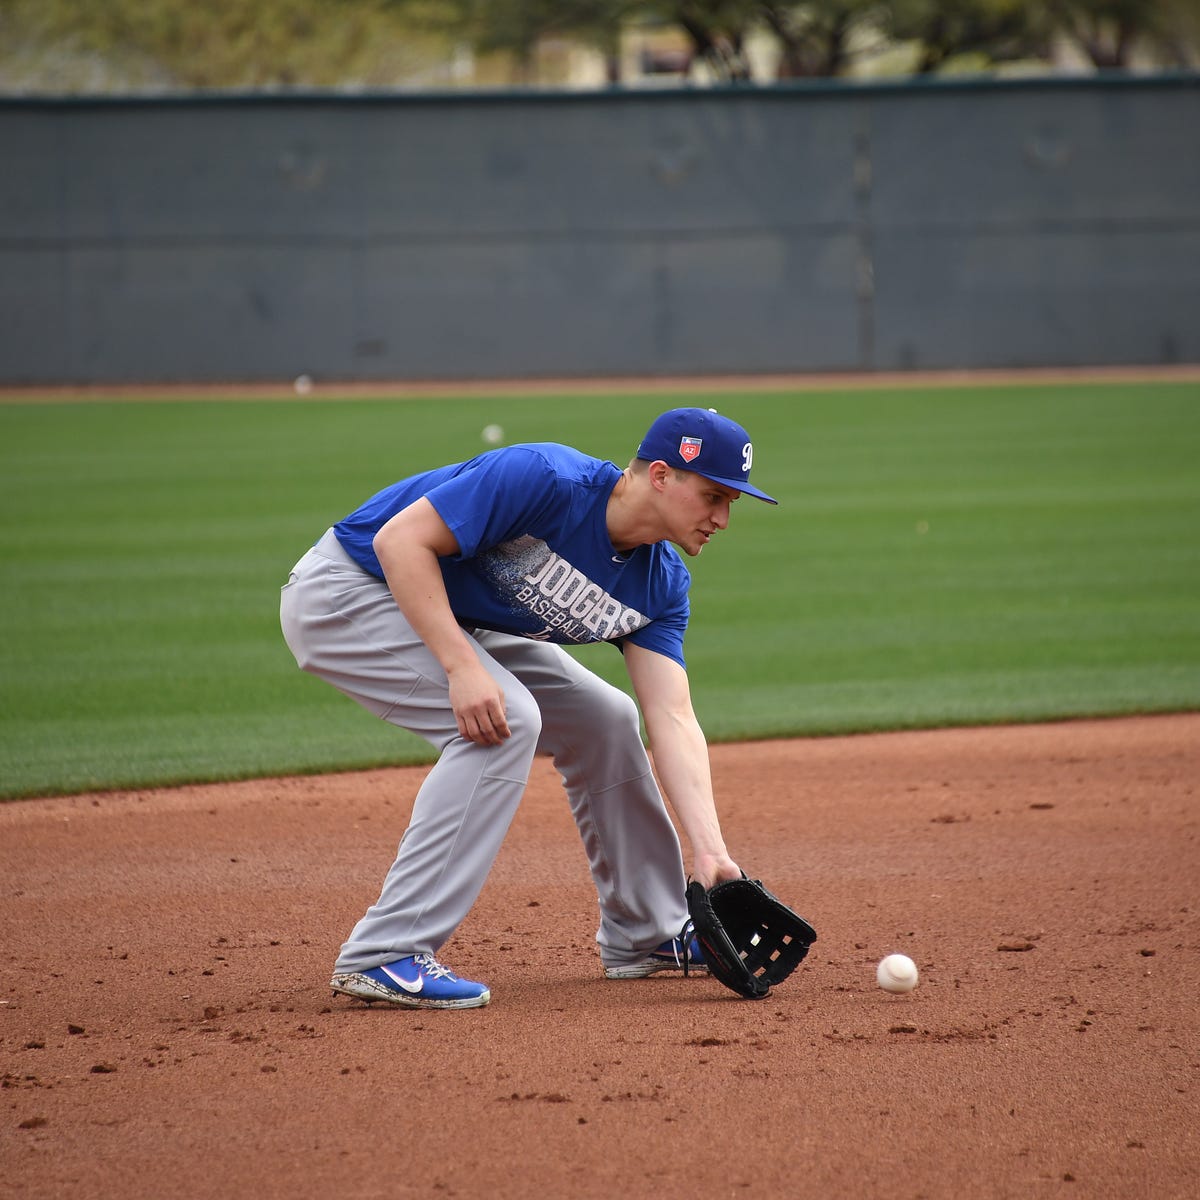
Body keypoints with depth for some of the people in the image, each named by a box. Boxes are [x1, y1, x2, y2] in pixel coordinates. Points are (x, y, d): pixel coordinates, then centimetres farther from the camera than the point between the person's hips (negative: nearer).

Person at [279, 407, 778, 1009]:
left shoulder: (661, 582, -5)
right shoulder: (546, 481, -29)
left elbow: (673, 721, -9)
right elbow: (401, 539, -30)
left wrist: (710, 852, -21)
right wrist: (462, 667, -39)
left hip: (456, 621, 9)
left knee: (603, 718, 7)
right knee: (504, 717, -26)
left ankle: (648, 935, 23)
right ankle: (382, 955, -26)